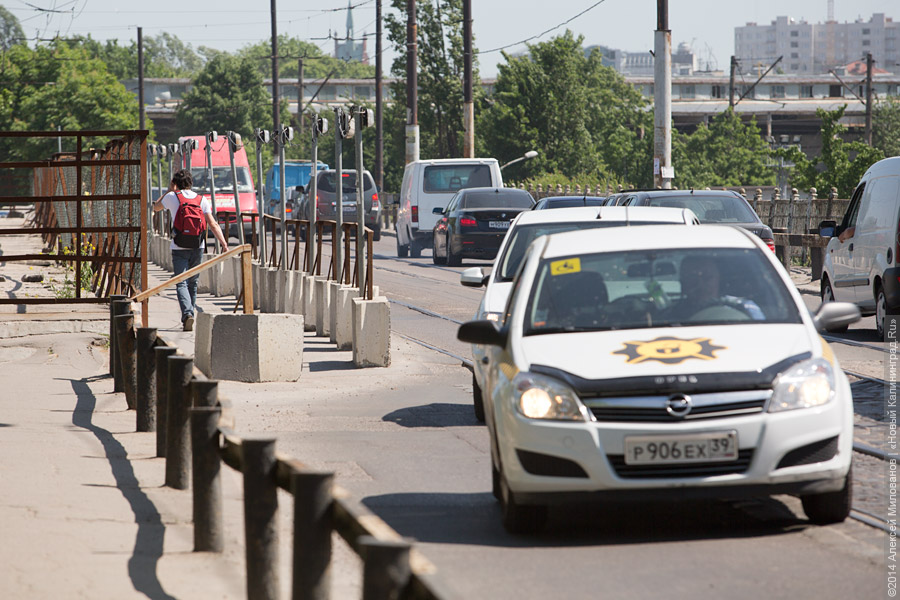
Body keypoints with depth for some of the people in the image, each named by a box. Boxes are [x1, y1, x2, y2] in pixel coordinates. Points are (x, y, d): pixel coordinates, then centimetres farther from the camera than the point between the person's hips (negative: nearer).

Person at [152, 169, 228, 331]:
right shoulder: (202, 200, 6)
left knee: (181, 284, -8)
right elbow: (213, 224, -3)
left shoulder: (172, 197, 0)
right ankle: (191, 310, 25)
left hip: (179, 249, -3)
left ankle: (187, 313, -28)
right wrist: (223, 243, -5)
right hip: (197, 247, 3)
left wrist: (170, 190, 22)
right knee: (192, 283, 17)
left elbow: (156, 207, 20)